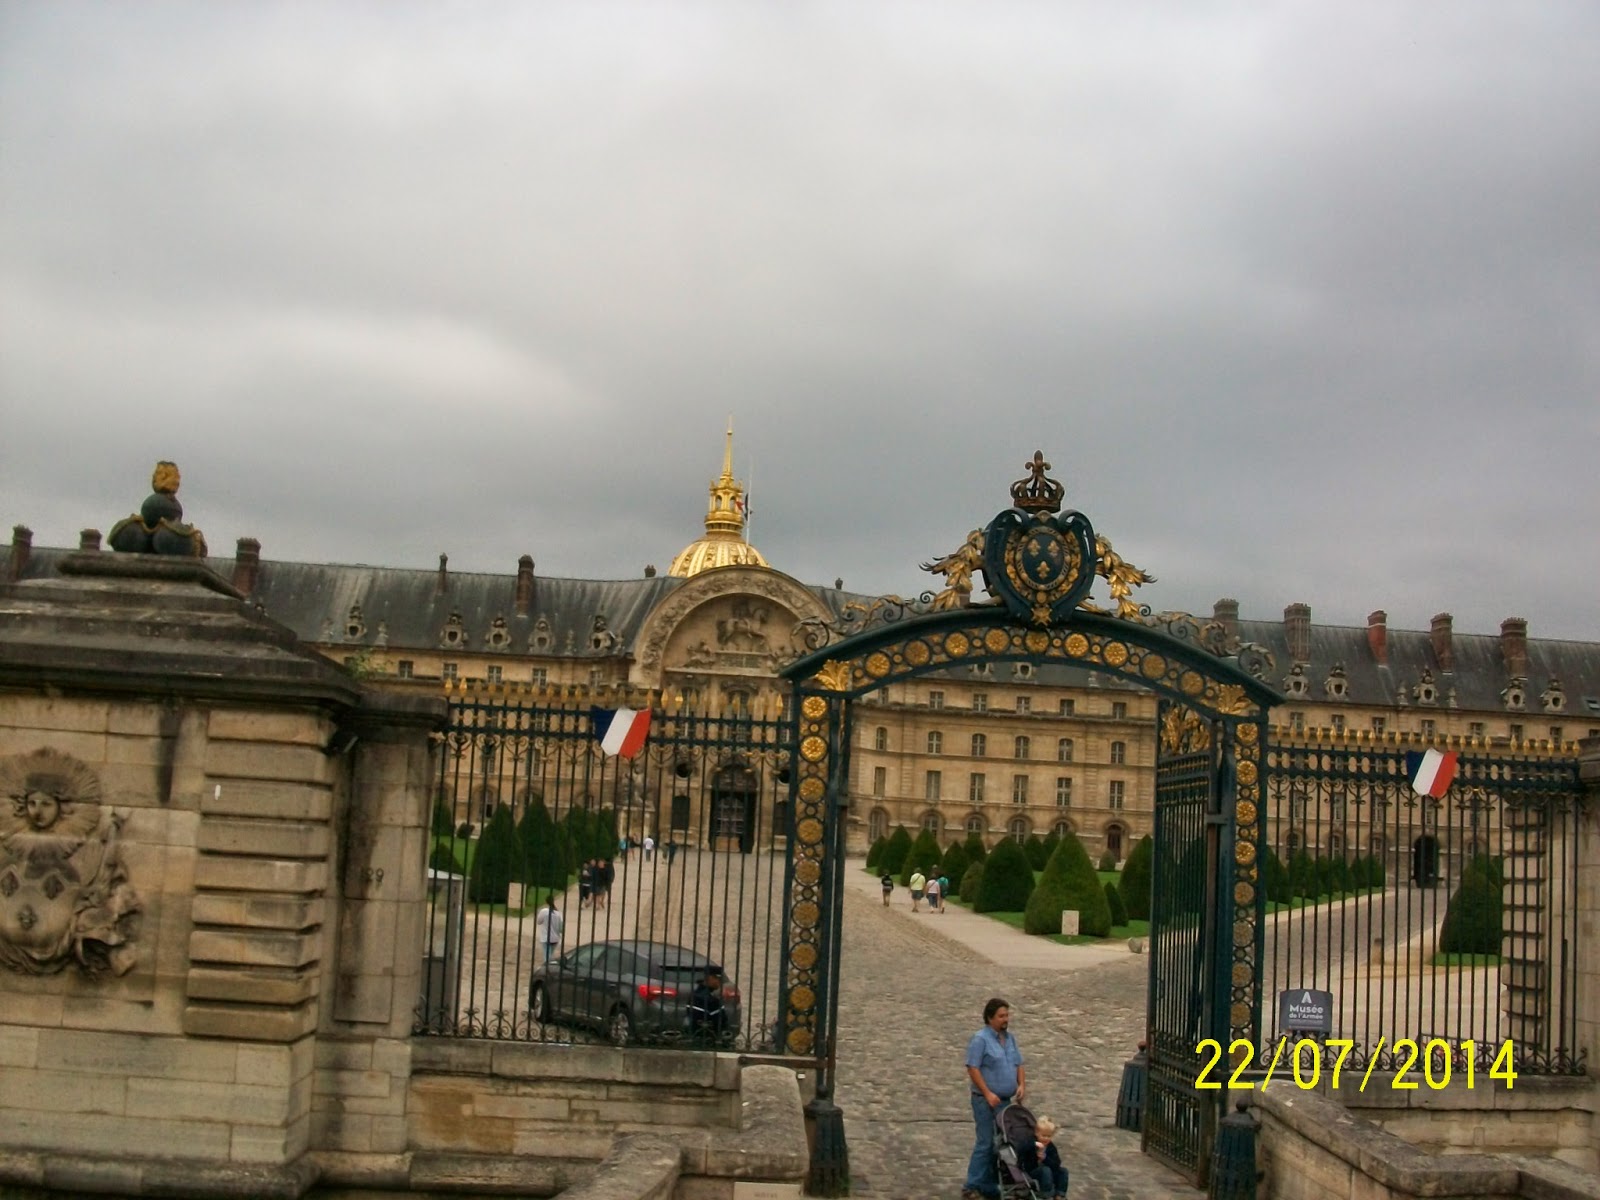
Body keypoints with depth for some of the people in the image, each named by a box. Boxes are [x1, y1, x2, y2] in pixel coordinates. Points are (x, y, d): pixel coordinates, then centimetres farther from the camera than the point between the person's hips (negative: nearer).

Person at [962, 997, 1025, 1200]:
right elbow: (973, 1068, -17)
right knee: (986, 1143, -8)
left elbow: (1018, 1065, 17)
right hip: (986, 1100, -7)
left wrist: (1022, 1085, -2)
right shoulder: (980, 1039, -12)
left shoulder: (1010, 1038, 12)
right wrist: (987, 1093, -20)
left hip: (1006, 1100, 8)